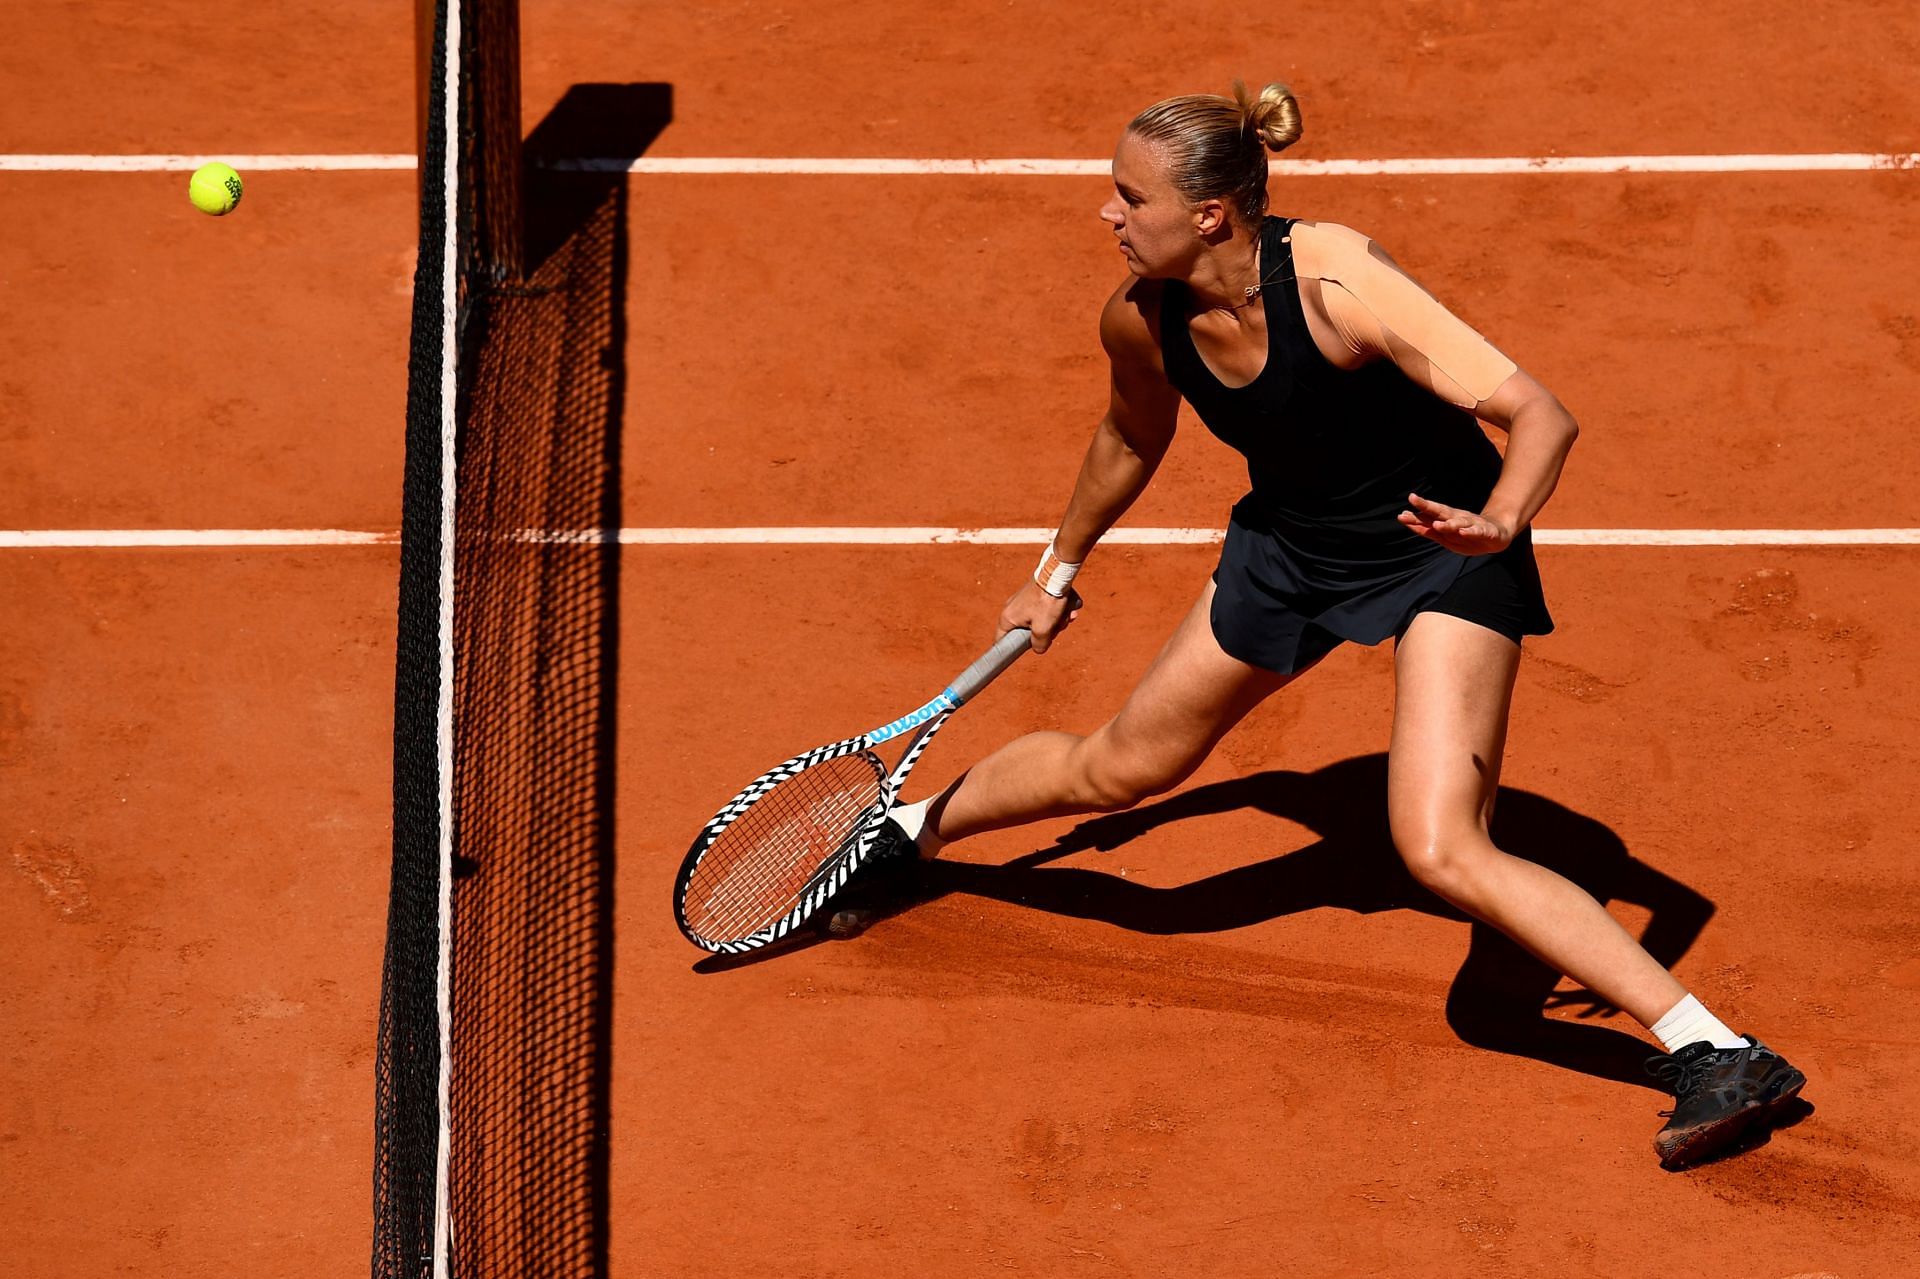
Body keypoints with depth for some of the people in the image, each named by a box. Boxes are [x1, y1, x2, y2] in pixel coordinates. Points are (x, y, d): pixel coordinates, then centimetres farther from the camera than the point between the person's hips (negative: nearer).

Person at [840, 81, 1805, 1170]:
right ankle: (908, 833, 47)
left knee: (1442, 852, -22)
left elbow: (1541, 415, -34)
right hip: (1293, 543, 6)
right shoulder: (1142, 319, -14)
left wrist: (1497, 524, -54)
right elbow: (1134, 437, 12)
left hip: (1440, 548, -6)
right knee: (1121, 765, 18)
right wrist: (1061, 568, 26)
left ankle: (1717, 1055, -18)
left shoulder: (1337, 284, -33)